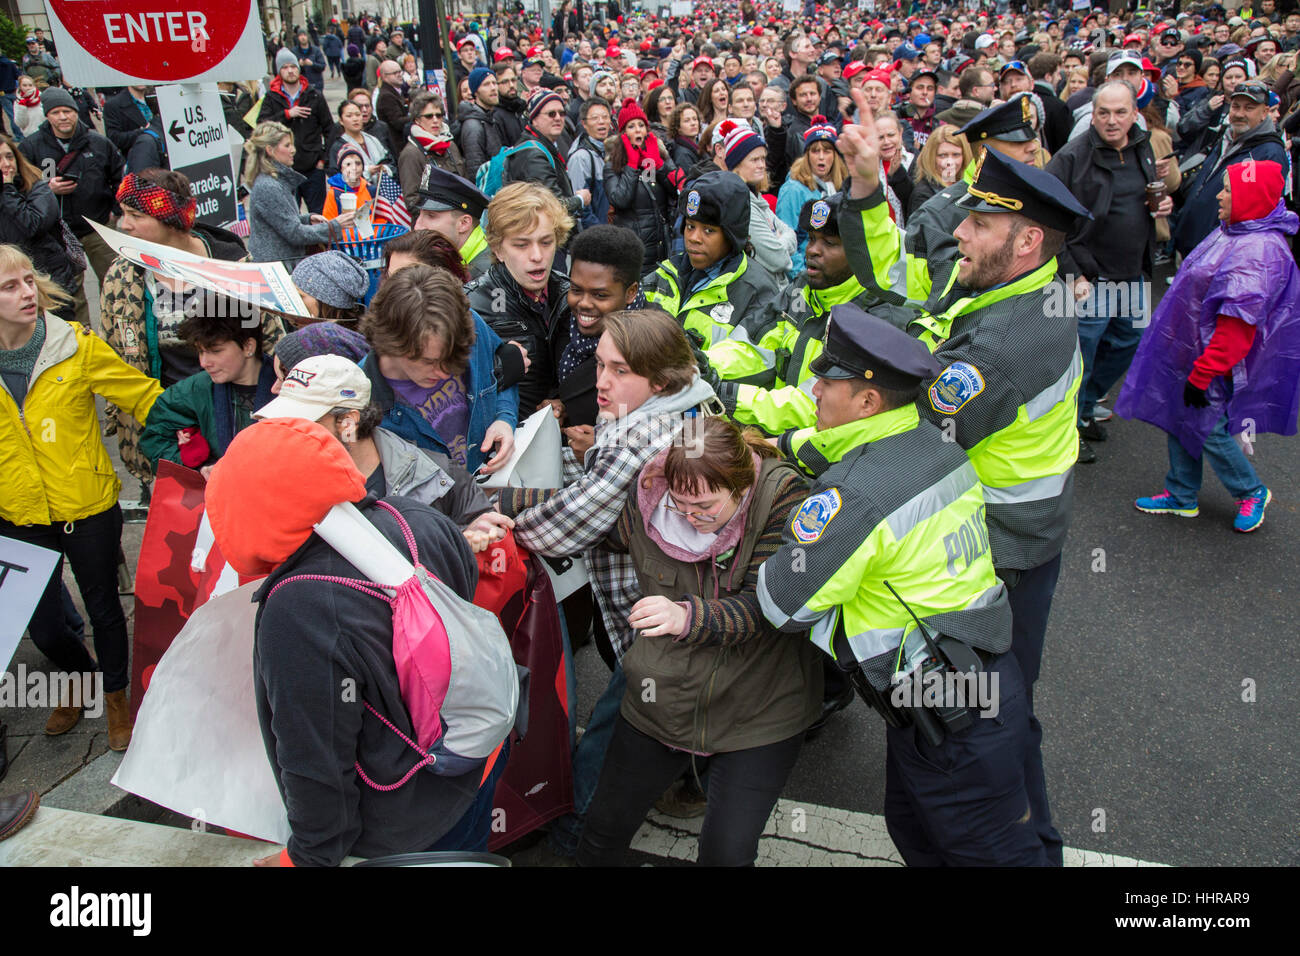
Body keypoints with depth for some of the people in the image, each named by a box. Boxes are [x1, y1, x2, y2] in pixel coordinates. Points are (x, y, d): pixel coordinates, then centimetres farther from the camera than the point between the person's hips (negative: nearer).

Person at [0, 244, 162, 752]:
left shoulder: (76, 347, -12)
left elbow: (143, 395, -7)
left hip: (87, 508, -2)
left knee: (103, 609, 14)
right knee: (42, 627, 13)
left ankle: (116, 695, 39)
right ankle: (81, 676, 46)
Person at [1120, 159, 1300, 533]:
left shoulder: (1259, 251, -27)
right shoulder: (1233, 233, 5)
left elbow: (1237, 328, -28)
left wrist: (1202, 375, -24)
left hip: (1216, 364, -10)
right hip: (1190, 351, 10)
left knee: (1208, 432, 3)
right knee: (1180, 422, 17)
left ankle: (1252, 492, 27)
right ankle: (1182, 496, 32)